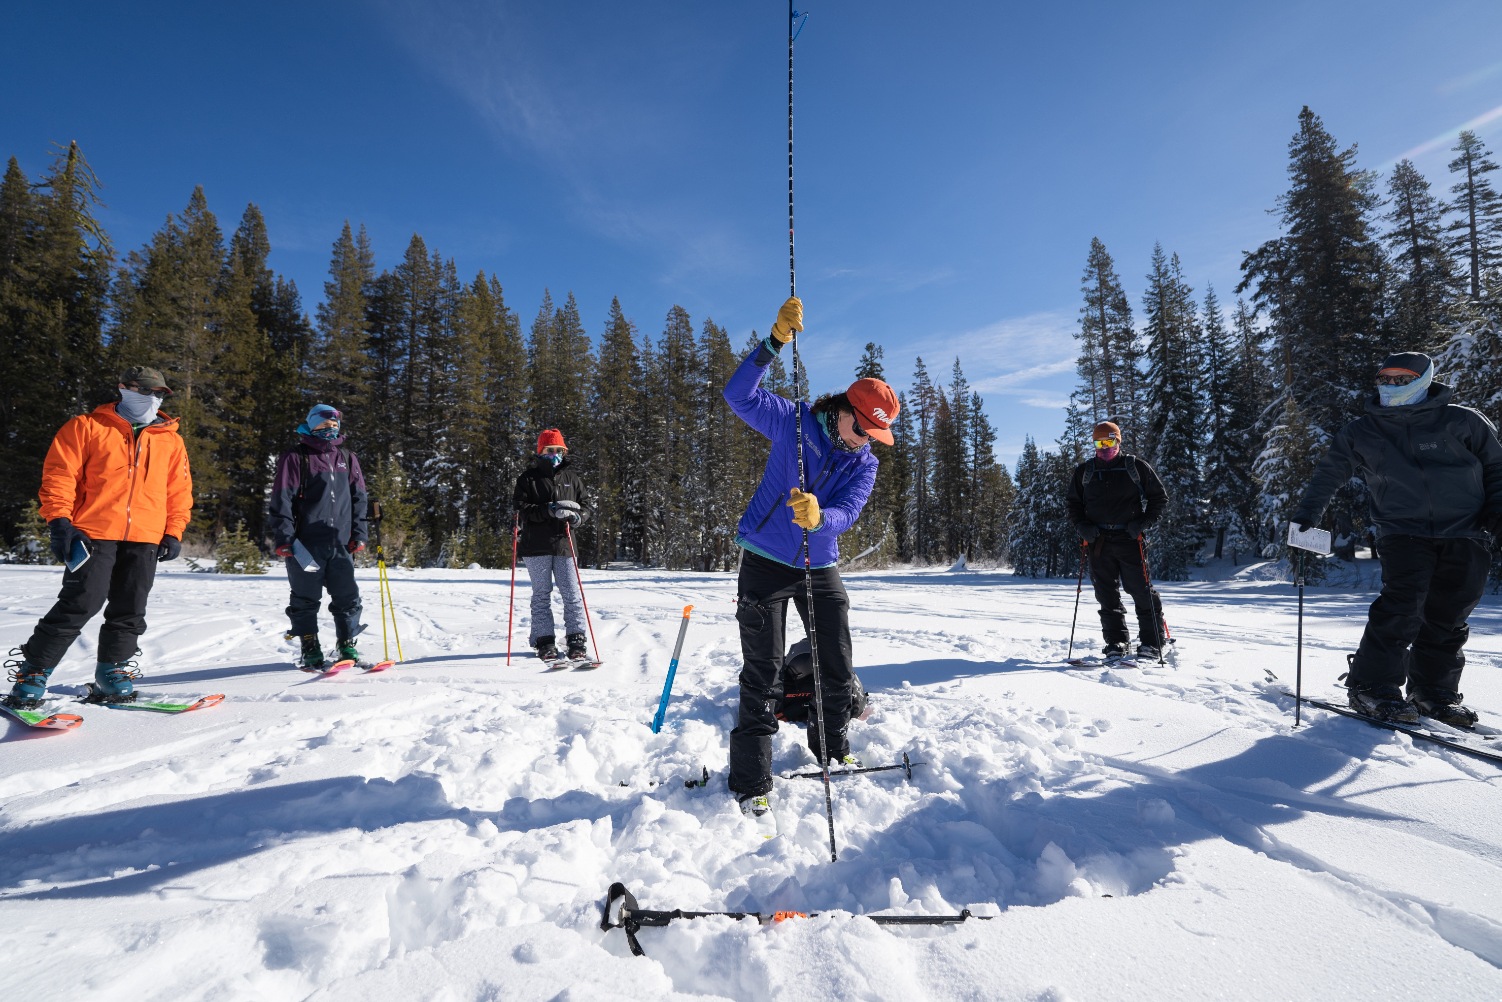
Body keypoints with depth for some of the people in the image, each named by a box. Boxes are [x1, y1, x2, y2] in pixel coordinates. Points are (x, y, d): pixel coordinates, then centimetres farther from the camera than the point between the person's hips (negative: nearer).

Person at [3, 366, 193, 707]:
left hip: (145, 539, 4)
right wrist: (59, 521, -9)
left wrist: (173, 533, 7)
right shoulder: (87, 427, 6)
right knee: (80, 603, -9)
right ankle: (32, 674, 5)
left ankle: (112, 675, 17)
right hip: (94, 534, -3)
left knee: (129, 612, 6)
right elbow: (59, 474, 1)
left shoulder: (172, 441, 15)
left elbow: (179, 492, 15)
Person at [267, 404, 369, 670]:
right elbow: (282, 499, -3)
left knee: (348, 597, 4)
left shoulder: (348, 459, 15)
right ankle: (310, 651, 15)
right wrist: (283, 537, -10)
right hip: (305, 544, -3)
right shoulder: (295, 458, 1)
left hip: (341, 543, 4)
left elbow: (360, 498, 16)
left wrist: (359, 533, 8)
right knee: (306, 600, 4)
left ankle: (347, 646, 16)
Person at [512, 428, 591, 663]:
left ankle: (576, 641, 4)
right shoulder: (528, 478, 6)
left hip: (563, 544, 2)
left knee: (572, 594, -1)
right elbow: (520, 508, -3)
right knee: (541, 594, 4)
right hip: (536, 546, -1)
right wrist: (548, 510, -17)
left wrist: (576, 517, -9)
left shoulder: (572, 477, 14)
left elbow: (584, 507, 14)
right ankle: (544, 642, 10)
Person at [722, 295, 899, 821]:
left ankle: (832, 749, 37)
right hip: (766, 562, -4)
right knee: (762, 671, -4)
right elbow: (738, 394, -18)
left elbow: (845, 514, -16)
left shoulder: (865, 464, 0)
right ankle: (751, 781, 6)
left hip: (821, 569, 5)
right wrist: (774, 342, -28)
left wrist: (817, 516, -40)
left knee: (837, 669, 12)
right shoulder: (795, 422, -7)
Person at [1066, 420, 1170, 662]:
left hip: (1129, 539, -3)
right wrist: (1082, 526, 2)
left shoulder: (1136, 466, 4)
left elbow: (1159, 497, 7)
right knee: (1106, 595, 5)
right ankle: (1116, 643, 13)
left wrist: (1144, 522, -7)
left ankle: (1152, 643, 9)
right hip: (1098, 541, 3)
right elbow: (1072, 503, 19)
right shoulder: (1084, 471, 12)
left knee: (1141, 591, -2)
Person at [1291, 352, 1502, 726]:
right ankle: (1371, 685, -12)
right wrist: (1307, 512, 11)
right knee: (1402, 604, -18)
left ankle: (1433, 691, 18)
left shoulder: (1462, 422, 5)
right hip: (1402, 532, -1)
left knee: (1448, 617, 4)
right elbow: (1329, 474, 17)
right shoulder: (1360, 433, 7)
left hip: (1463, 534, 2)